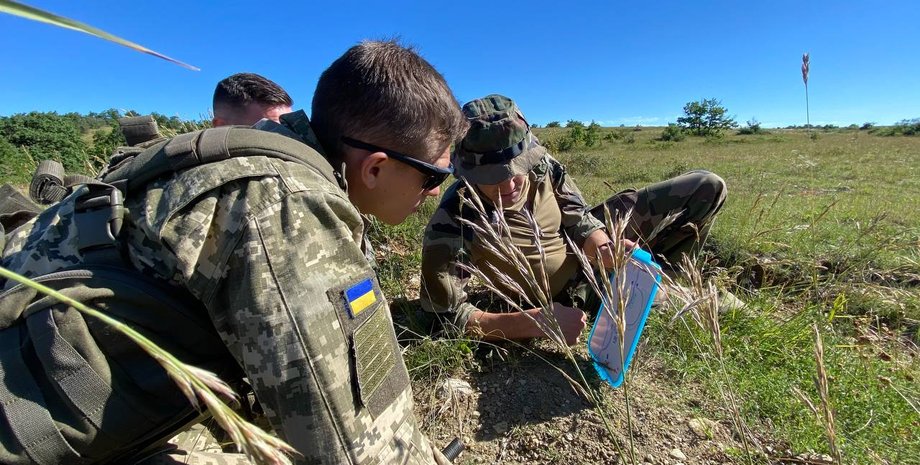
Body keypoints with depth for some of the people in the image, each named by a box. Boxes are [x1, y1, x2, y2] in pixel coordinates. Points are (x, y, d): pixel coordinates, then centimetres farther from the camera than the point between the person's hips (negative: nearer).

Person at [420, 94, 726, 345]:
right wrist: (535, 322, -40)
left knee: (707, 188, 4)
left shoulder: (543, 166, -23)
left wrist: (606, 249, -34)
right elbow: (448, 316, -32)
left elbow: (581, 223, -11)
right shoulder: (451, 226, -33)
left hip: (594, 243, 4)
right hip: (571, 292, -3)